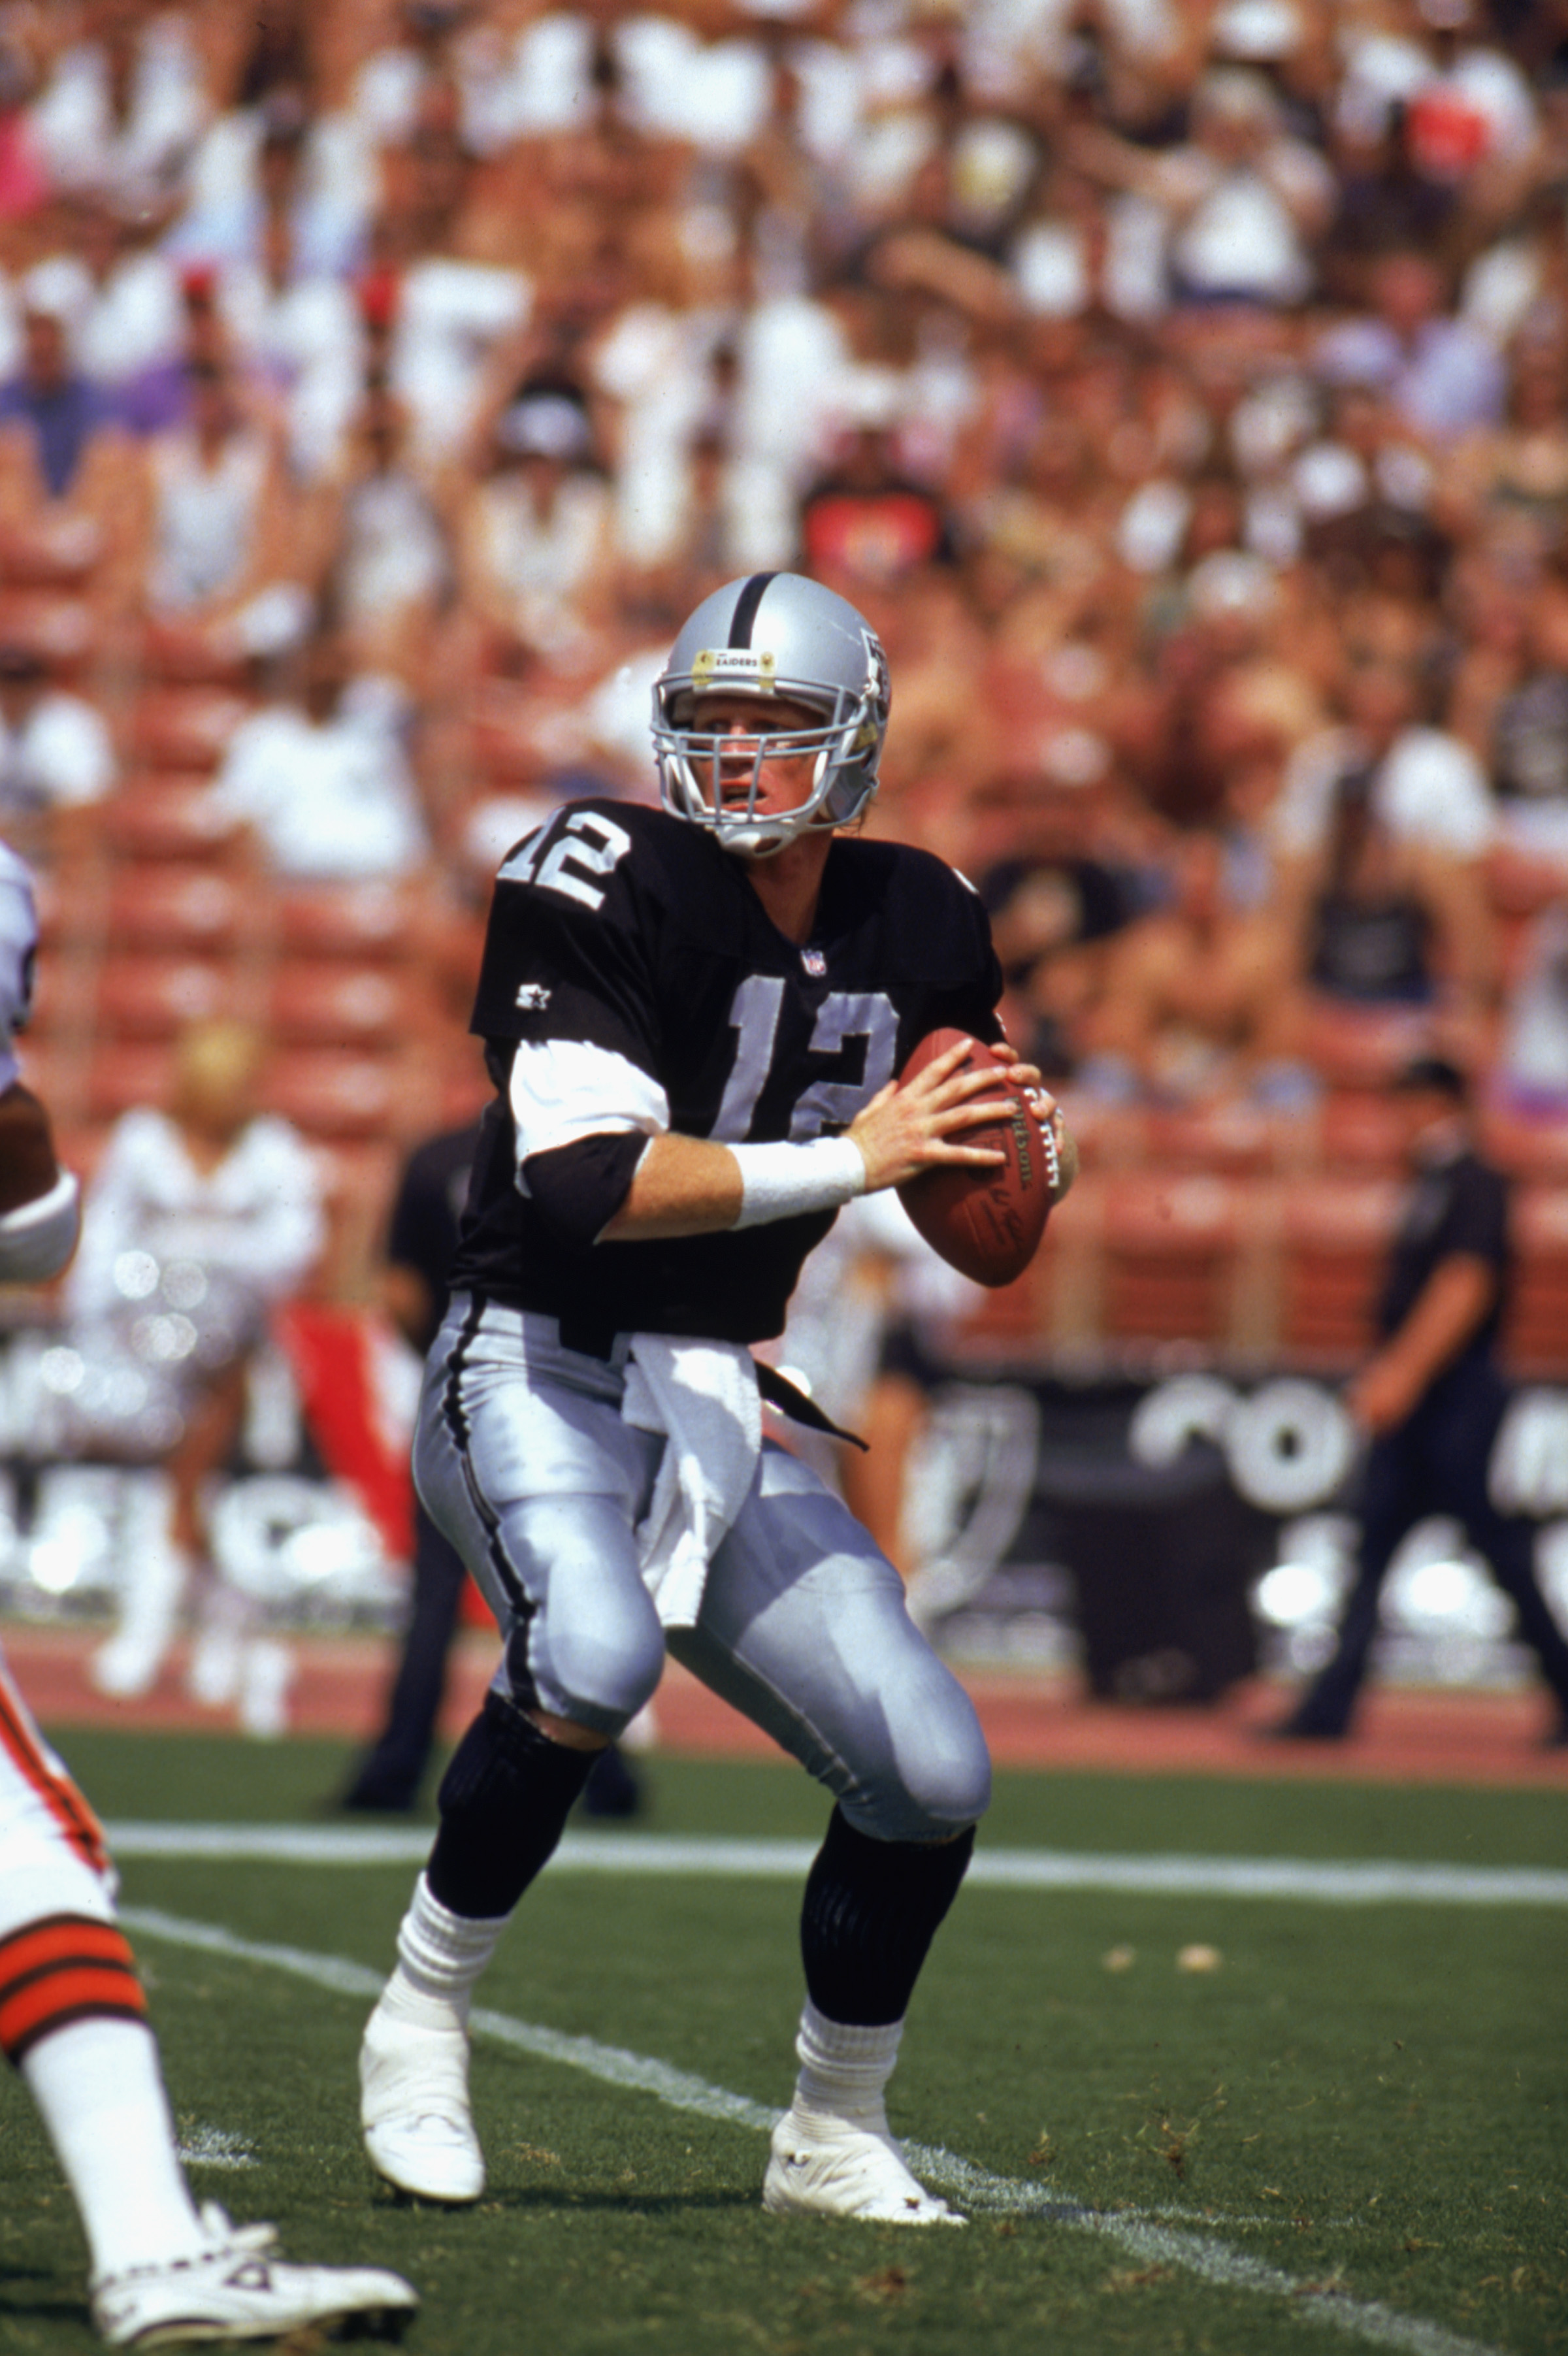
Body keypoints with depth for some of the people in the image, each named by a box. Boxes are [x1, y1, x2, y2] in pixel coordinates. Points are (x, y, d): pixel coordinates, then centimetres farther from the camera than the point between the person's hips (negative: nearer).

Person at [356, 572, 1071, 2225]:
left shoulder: (915, 926, 4)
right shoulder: (614, 884, -15)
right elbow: (582, 1185, -27)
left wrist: (1005, 1146, -7)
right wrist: (848, 1160, -24)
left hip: (718, 1406, 6)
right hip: (537, 1374, -6)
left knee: (933, 1776, -2)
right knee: (595, 1655, -35)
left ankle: (834, 2135, 22)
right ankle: (423, 2013, -12)